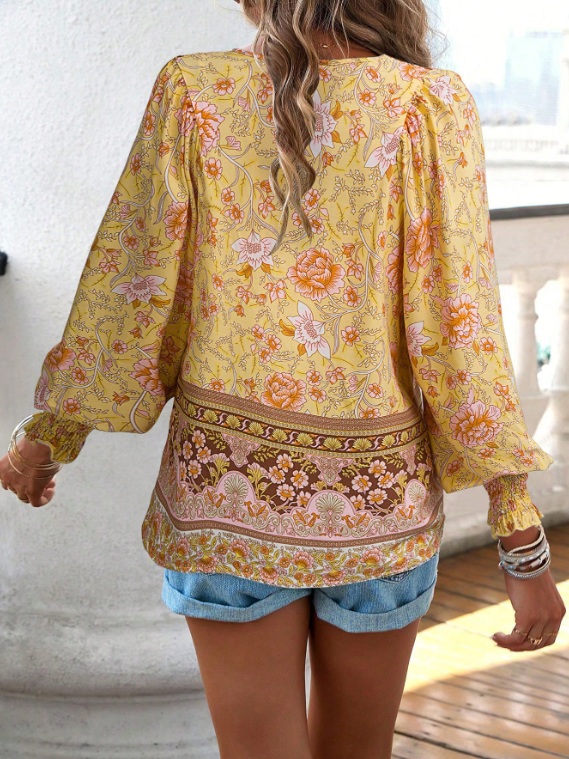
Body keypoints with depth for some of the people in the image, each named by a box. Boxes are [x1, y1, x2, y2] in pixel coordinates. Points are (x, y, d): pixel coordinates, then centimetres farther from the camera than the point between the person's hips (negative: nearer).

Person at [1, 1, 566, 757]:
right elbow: (458, 328, -11)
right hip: (377, 496, 1)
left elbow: (129, 292, -1)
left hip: (227, 483, 0)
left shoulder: (194, 90, -3)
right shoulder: (429, 103, -6)